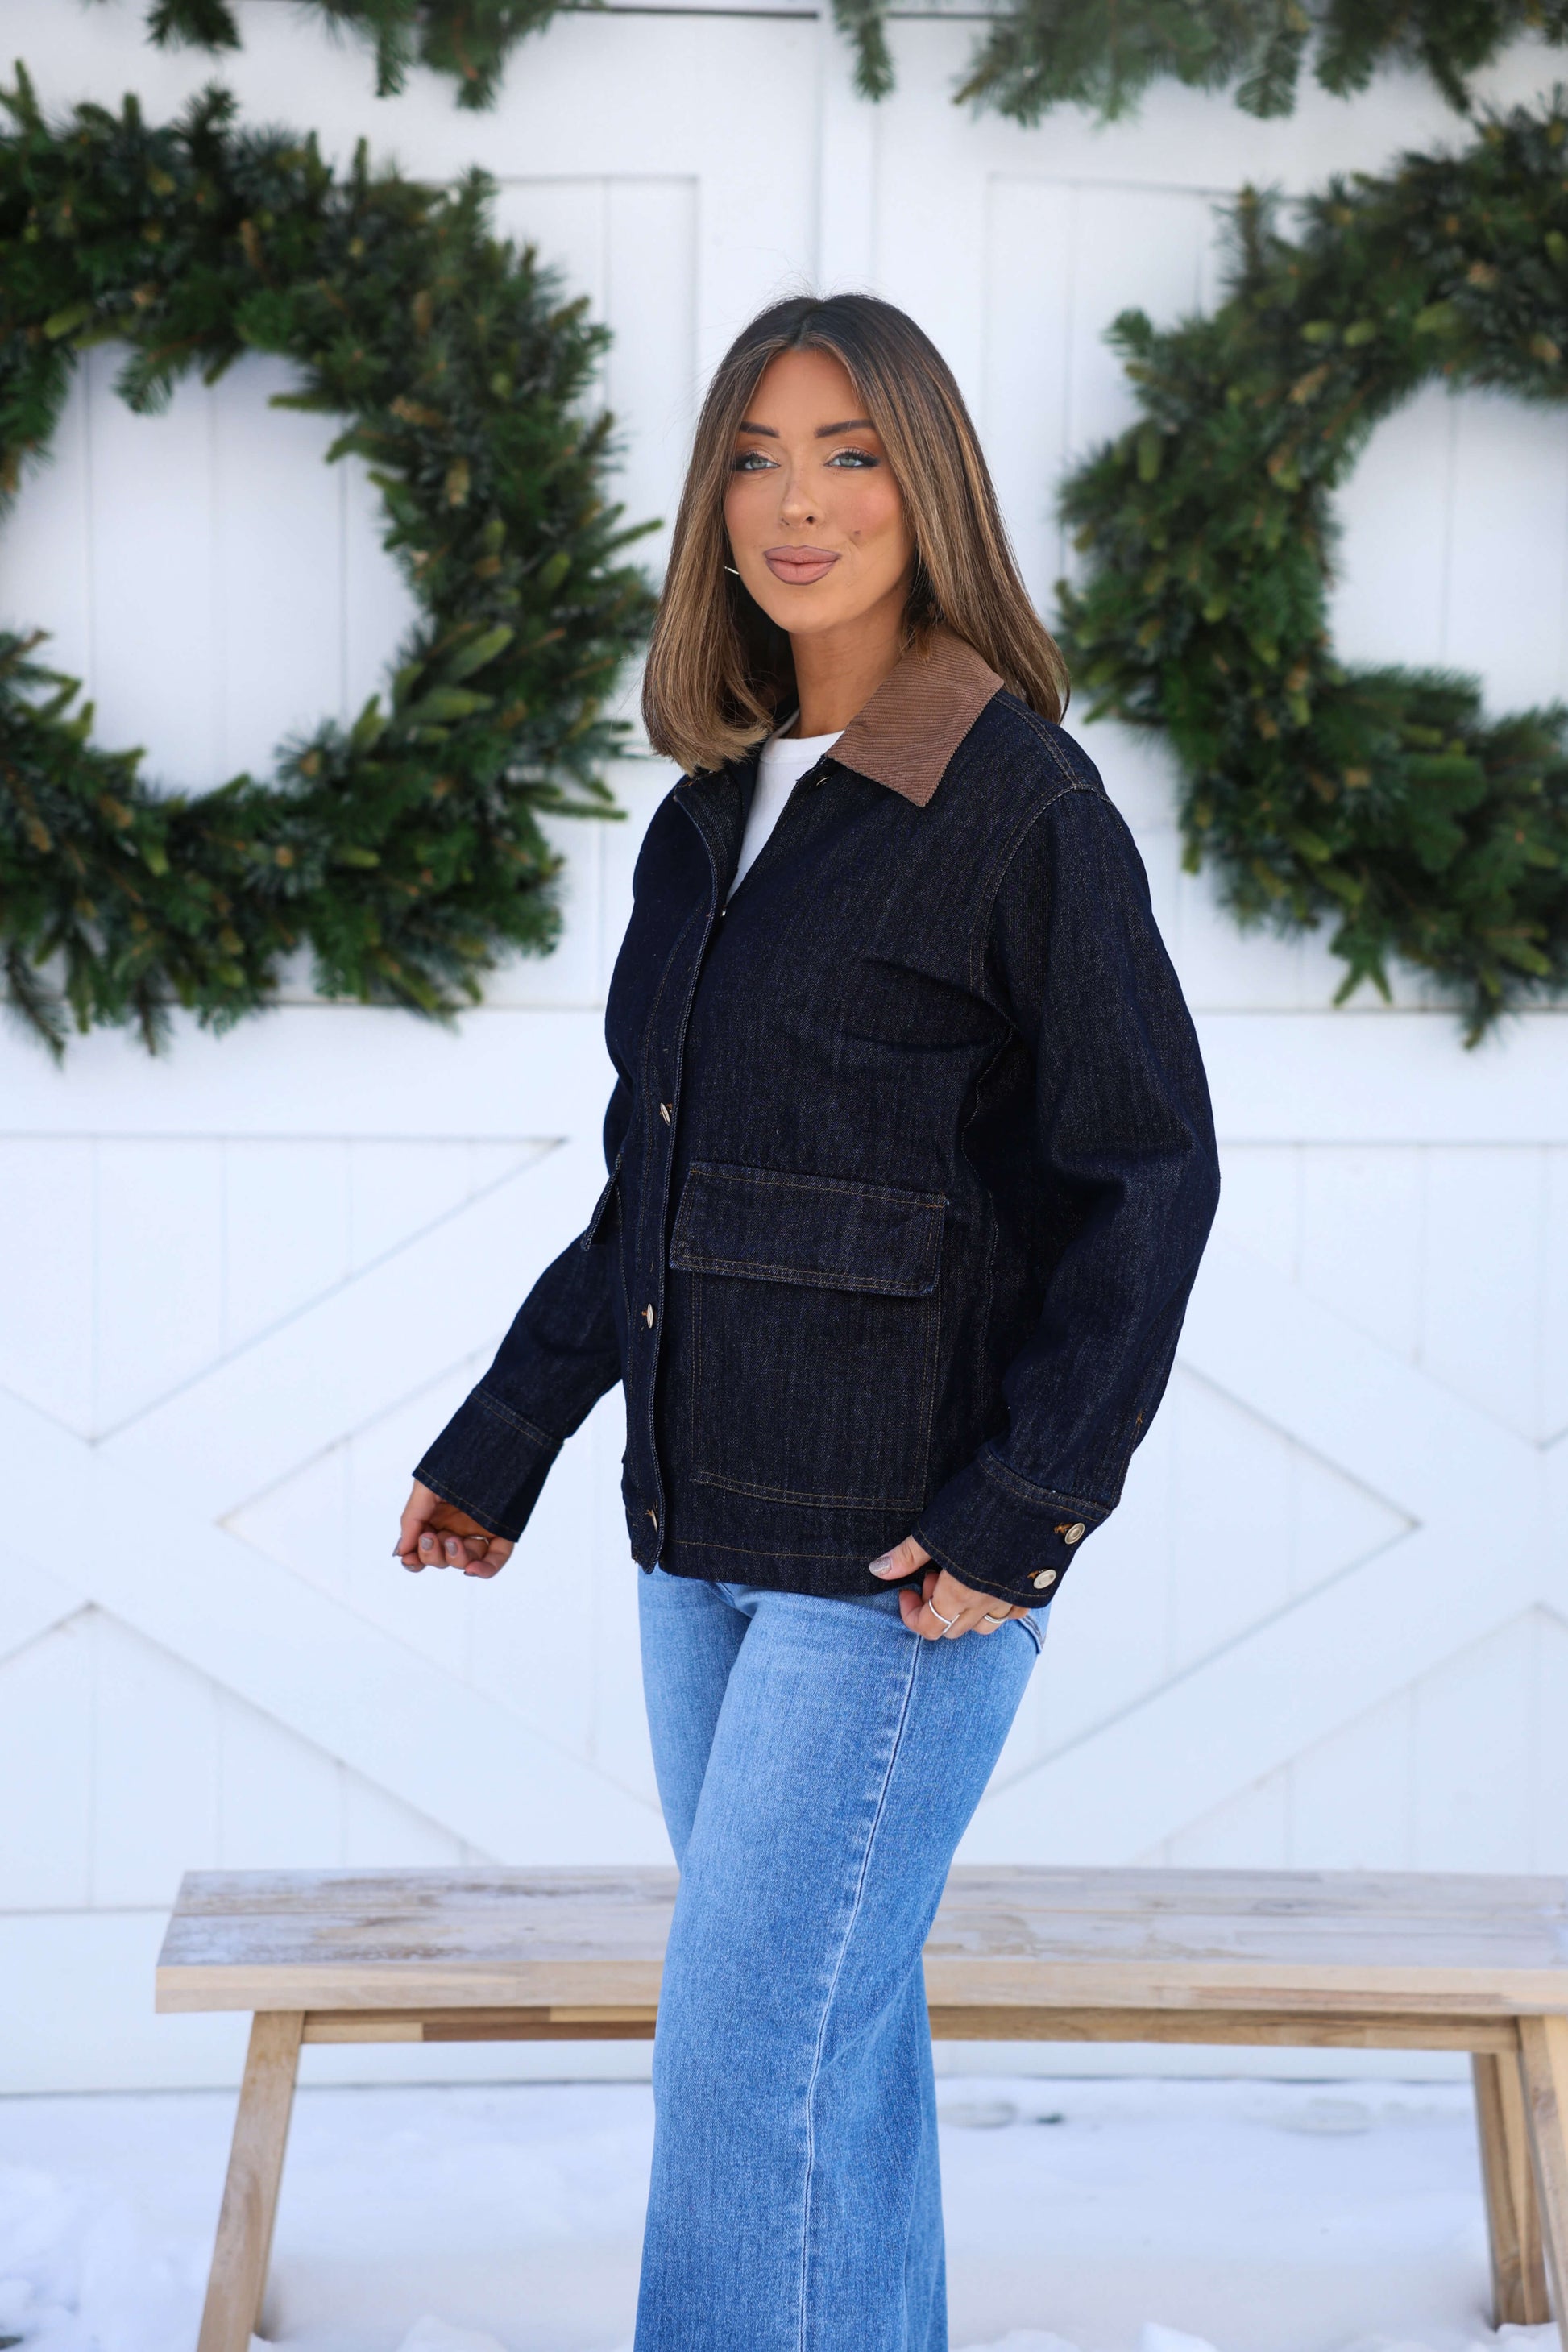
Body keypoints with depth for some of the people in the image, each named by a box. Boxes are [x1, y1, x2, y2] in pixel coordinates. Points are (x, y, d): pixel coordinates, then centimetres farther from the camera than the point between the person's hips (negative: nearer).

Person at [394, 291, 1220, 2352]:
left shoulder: (1021, 799, -10)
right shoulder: (717, 815, 11)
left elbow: (1148, 1177, -11)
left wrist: (1026, 1509, -17)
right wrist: (500, 1447, 17)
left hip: (913, 1542, -7)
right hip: (710, 1522, 7)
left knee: (754, 2039, -7)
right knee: (836, 2031, 14)